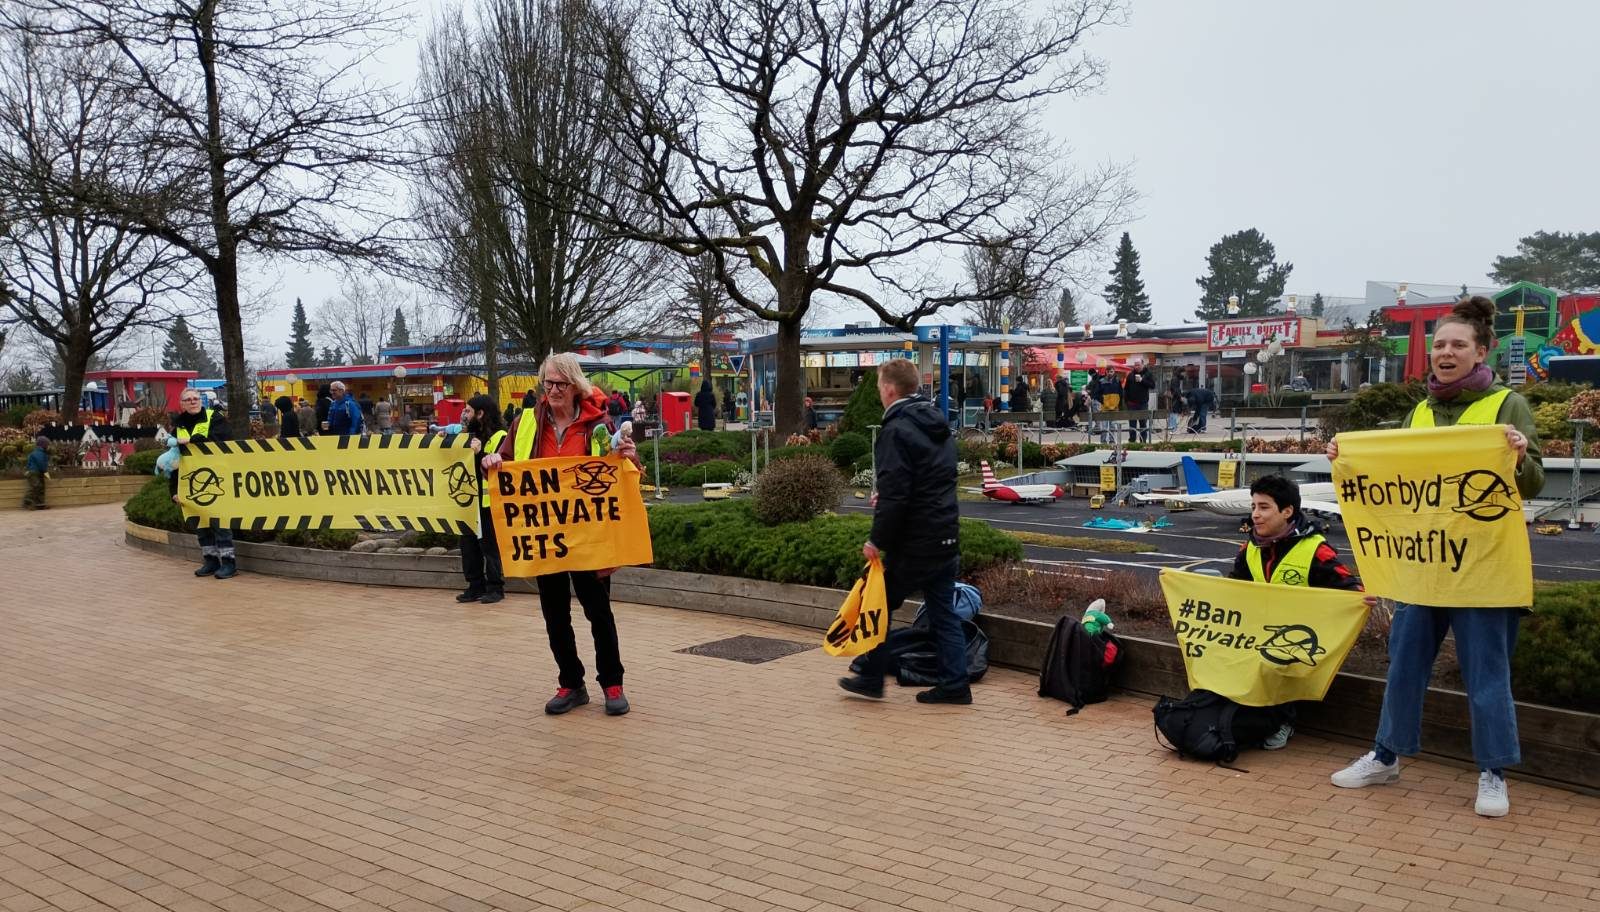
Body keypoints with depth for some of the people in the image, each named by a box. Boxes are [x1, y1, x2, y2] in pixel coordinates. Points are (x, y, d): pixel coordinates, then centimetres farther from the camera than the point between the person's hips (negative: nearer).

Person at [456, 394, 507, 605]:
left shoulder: (499, 436, -10)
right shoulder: (470, 435, 14)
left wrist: (480, 453, -28)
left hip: (488, 501, -8)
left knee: (489, 545, -1)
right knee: (468, 544, 9)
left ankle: (495, 587, 9)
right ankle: (476, 586, 17)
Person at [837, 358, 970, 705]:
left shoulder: (897, 430, -16)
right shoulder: (939, 426, 13)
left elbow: (894, 494, -22)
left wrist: (878, 540, -14)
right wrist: (885, 501, 20)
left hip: (914, 542, -8)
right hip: (947, 537, 8)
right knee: (944, 612, 12)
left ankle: (871, 679, 17)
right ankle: (954, 684, 13)